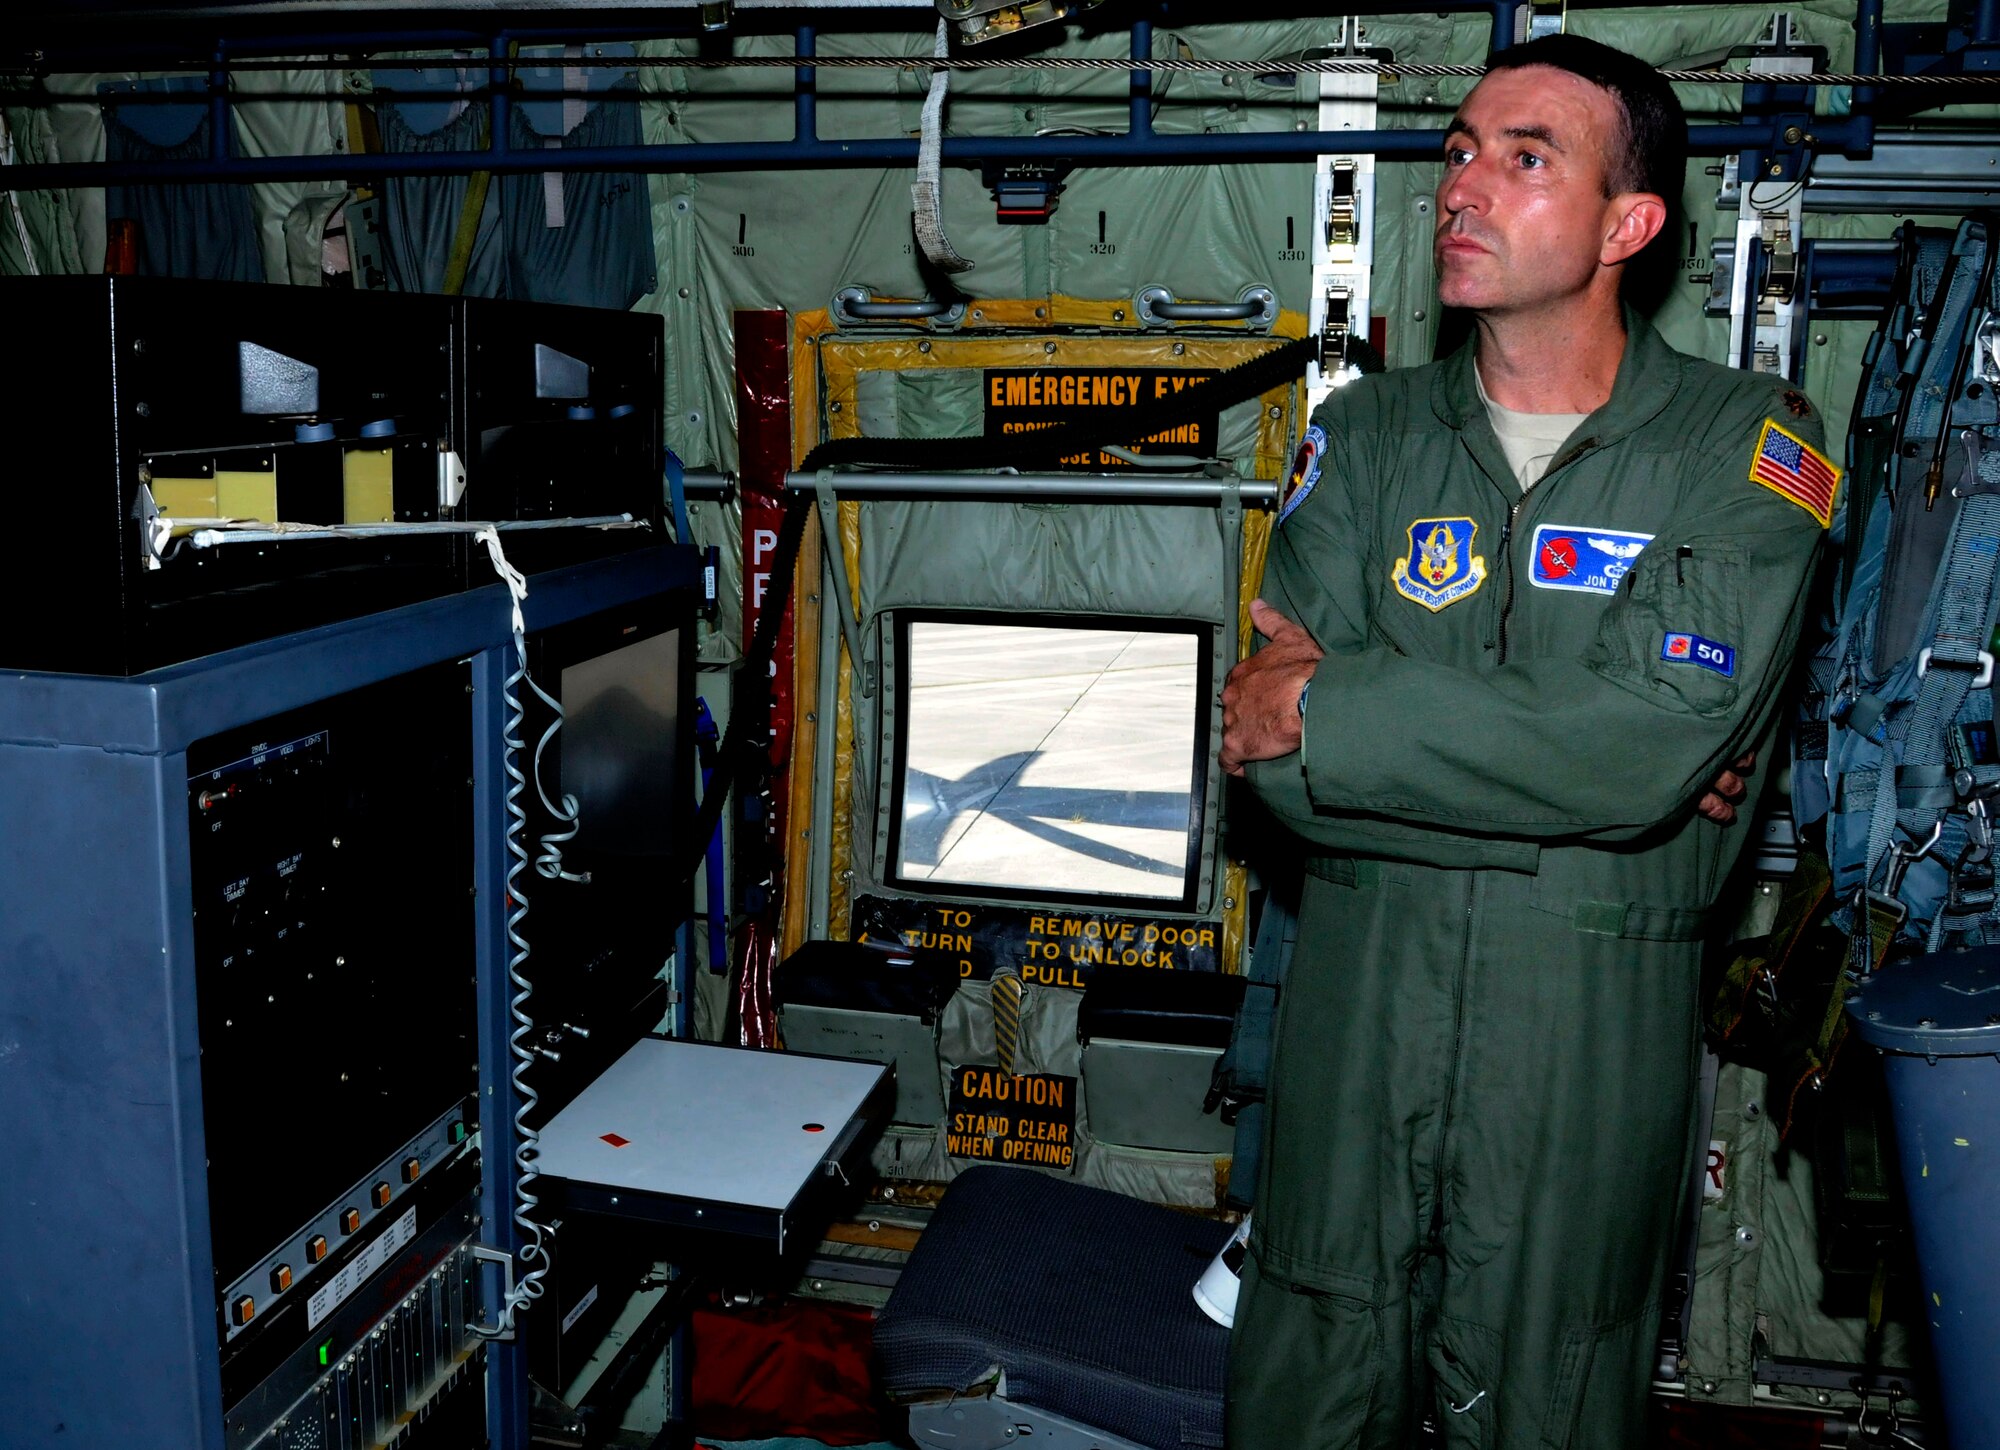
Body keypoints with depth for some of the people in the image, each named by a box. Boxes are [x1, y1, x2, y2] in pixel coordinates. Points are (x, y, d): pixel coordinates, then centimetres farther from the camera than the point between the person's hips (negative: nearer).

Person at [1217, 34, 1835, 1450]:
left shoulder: (1747, 446, -4)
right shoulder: (1370, 436, 3)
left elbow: (1655, 742, -20)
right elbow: (1271, 747, -9)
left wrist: (1327, 707, -16)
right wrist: (1586, 775, -15)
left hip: (1596, 1026, -2)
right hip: (1358, 998, 3)